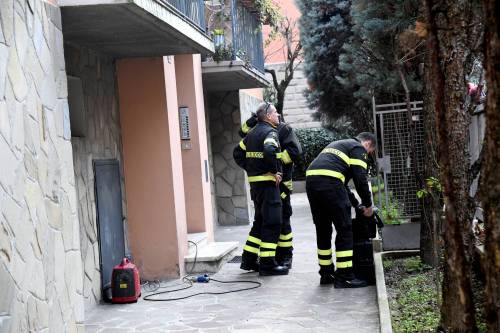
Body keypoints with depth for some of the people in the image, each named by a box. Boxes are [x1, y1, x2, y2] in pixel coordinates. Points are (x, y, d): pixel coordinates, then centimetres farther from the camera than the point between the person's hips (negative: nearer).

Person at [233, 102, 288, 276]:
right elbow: (269, 151, -31)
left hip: (255, 182, 9)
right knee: (272, 223, -5)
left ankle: (249, 260, 20)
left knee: (260, 221, 18)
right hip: (268, 182, -9)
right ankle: (268, 264, -4)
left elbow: (238, 153, 20)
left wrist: (249, 168, 15)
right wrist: (274, 171, -19)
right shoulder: (270, 132, -12)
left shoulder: (252, 133, 15)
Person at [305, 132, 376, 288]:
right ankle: (344, 276, -2)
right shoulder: (358, 148, 10)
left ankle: (326, 274, 24)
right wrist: (368, 204, 10)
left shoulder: (337, 144, 35)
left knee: (323, 230, 17)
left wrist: (352, 201, 34)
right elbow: (360, 178, -1)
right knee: (345, 230, -1)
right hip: (329, 182, -8)